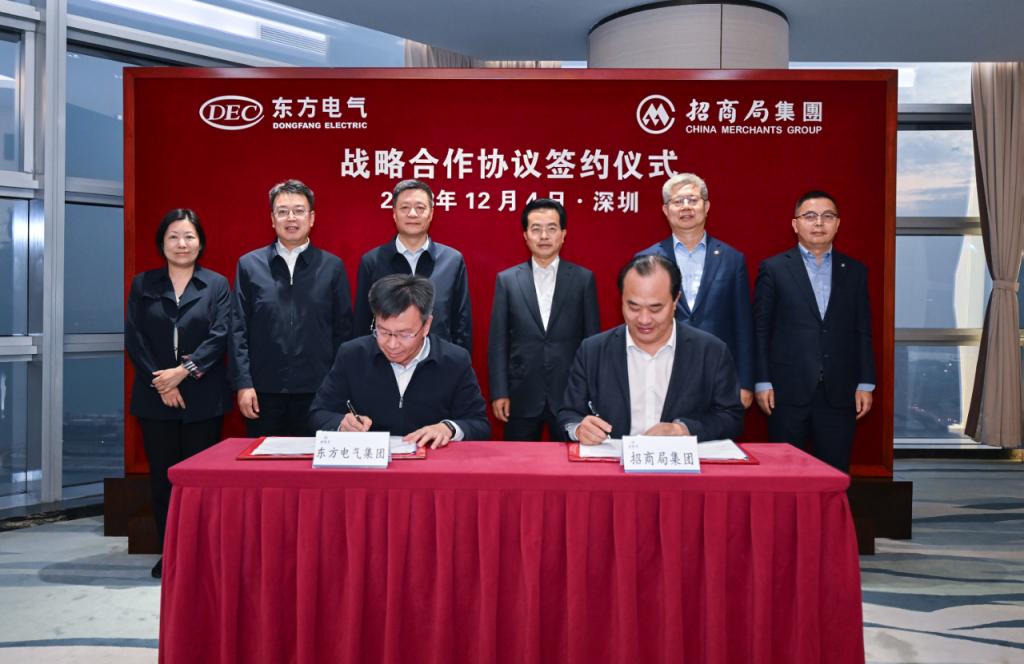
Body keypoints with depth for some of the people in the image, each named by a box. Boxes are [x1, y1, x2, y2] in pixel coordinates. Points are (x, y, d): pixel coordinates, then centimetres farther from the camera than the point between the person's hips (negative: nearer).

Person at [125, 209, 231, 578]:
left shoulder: (217, 285, 4)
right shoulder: (143, 285, 9)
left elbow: (219, 337, -5)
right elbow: (134, 339, 1)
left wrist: (185, 370, -17)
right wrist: (161, 384, -9)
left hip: (203, 398, -2)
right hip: (155, 398, 2)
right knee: (162, 477, 7)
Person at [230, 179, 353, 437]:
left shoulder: (333, 266, 4)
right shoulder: (249, 265, 5)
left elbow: (343, 330, 4)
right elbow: (239, 330, 3)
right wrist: (243, 384, -3)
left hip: (317, 392, 0)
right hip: (263, 392, 1)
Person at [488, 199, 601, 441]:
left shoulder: (584, 279, 2)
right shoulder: (507, 280, 3)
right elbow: (498, 341, 2)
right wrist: (499, 393, -3)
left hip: (570, 395, 0)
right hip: (521, 397, 1)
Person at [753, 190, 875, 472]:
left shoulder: (855, 271, 10)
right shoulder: (773, 268, 2)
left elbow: (863, 332, 10)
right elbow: (760, 330, 0)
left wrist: (865, 384, 4)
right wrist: (762, 382, -5)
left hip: (840, 393, 2)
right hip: (788, 392, -2)